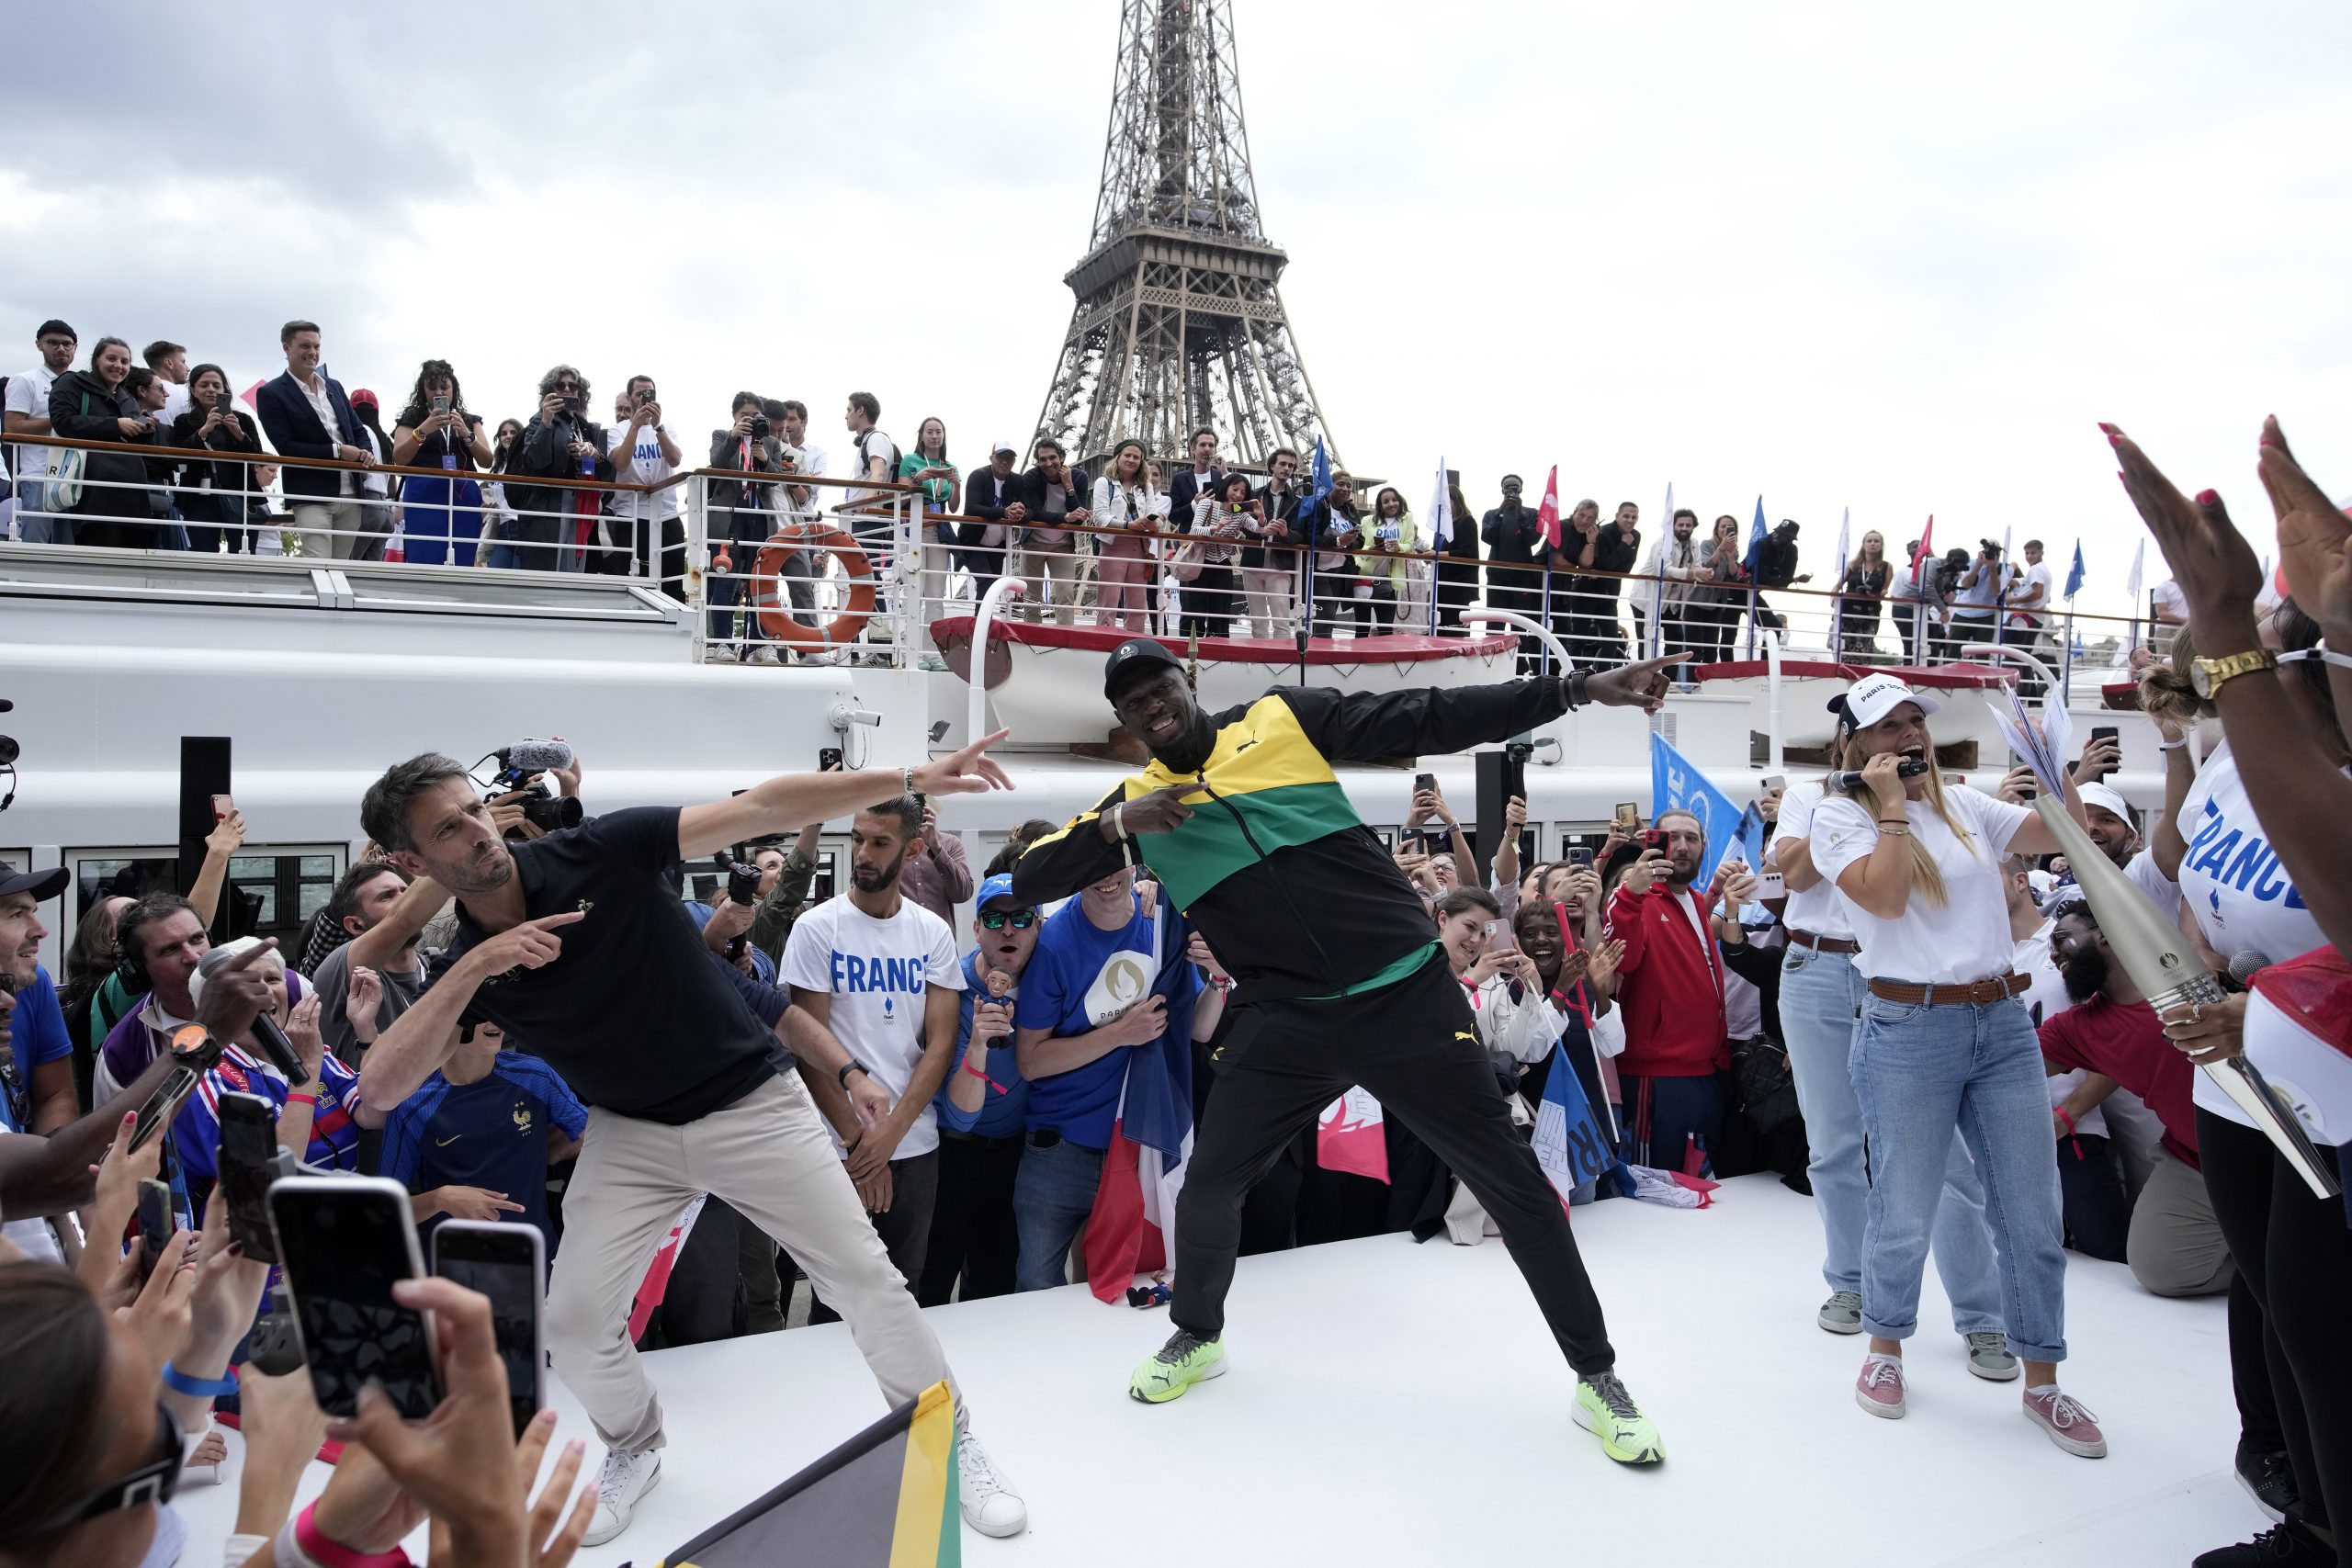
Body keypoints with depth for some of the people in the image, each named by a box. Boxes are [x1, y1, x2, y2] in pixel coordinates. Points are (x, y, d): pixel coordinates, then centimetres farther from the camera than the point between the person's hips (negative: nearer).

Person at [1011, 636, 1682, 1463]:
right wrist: (1115, 825, -19)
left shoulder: (1287, 718, -3)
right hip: (1286, 1020, 2)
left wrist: (1579, 688, -12)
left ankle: (1596, 1376, 20)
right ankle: (1196, 1337, 36)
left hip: (1406, 994, -2)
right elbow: (1030, 880, -2)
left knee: (1510, 1178, 2)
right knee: (1209, 1185, 5)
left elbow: (1435, 720, -6)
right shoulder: (1137, 804, 3)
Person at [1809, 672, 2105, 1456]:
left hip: (2004, 1023, 5)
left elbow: (2066, 836, 9)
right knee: (1904, 1213, 4)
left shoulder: (1964, 802, 12)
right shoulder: (1840, 816, -2)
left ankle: (2041, 1382, 21)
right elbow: (1885, 897, -17)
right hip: (1909, 1031, -5)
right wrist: (1892, 806, -12)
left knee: (2033, 1214, 7)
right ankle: (1885, 1347, 28)